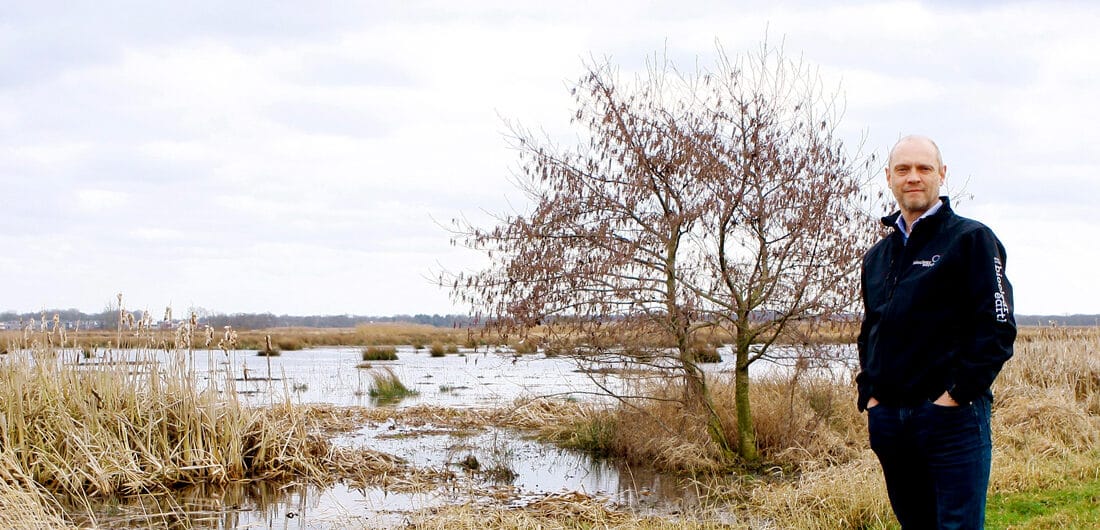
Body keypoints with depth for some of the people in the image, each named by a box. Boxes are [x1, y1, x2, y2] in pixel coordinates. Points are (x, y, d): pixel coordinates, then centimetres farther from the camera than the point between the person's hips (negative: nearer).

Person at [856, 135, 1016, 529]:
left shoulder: (971, 239, -2)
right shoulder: (877, 257, 18)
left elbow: (997, 329, -9)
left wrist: (956, 393, -14)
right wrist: (869, 393, 9)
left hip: (952, 416, -6)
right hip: (888, 419, 6)